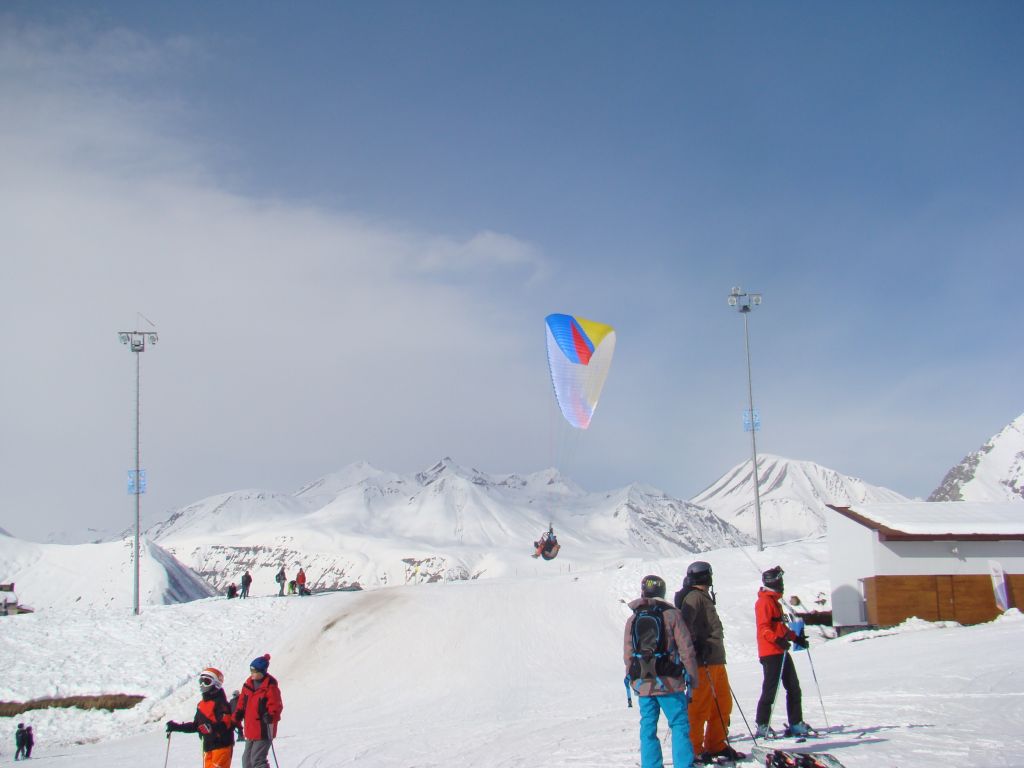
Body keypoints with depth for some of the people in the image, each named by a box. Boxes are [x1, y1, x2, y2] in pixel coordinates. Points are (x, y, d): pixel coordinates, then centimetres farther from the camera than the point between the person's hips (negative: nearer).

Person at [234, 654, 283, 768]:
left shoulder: (270, 686, -15)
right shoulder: (248, 684, 7)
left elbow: (276, 706, -18)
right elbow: (241, 704, 14)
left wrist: (271, 716, -36)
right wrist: (236, 719, 7)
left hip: (263, 731, -8)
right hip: (250, 730, 8)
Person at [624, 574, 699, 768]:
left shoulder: (631, 620, 5)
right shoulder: (672, 615, -5)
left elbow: (628, 656, 8)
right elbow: (686, 650, -6)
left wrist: (633, 681, 19)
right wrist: (692, 679, 1)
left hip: (643, 685, 3)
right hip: (669, 683, -3)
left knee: (648, 728, 9)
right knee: (679, 725, 2)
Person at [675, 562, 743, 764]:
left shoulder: (703, 597, 22)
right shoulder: (694, 597, -9)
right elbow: (684, 625, -20)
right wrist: (695, 647, -23)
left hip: (716, 660, 10)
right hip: (703, 663, -10)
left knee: (723, 704, 13)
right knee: (699, 707, -6)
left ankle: (716, 746, 20)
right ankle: (693, 750, 0)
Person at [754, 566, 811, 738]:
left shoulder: (774, 601, 21)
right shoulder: (764, 601, -11)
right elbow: (764, 628, -20)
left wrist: (795, 638, 26)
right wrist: (777, 640, -32)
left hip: (781, 652, 10)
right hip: (770, 653, -10)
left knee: (793, 687, 10)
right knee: (770, 689, -8)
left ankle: (796, 723, 15)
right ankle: (762, 726, -2)